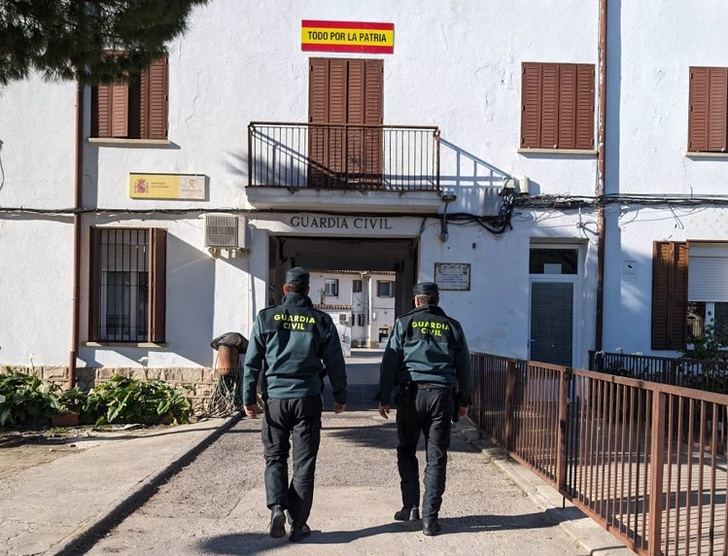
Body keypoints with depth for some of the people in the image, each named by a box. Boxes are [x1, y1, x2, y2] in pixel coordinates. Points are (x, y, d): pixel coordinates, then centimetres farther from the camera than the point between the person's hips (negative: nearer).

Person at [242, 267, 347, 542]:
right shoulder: (321, 321, 0)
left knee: (275, 457, 15)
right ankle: (298, 524, 10)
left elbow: (252, 362, 0)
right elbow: (335, 364, 4)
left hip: (275, 398, 0)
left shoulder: (266, 317, 0)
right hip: (308, 400, 0)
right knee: (304, 463, 7)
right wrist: (340, 397, 16)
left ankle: (277, 507, -6)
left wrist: (249, 398, 6)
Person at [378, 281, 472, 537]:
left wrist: (384, 398, 3)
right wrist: (464, 400, 19)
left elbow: (389, 363, -1)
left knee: (406, 451, 15)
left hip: (411, 393, -1)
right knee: (436, 458, 4)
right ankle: (430, 518, 3)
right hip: (442, 395, 1)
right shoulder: (452, 327, 9)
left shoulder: (404, 323, 3)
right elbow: (464, 366, 12)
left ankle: (411, 507, 13)